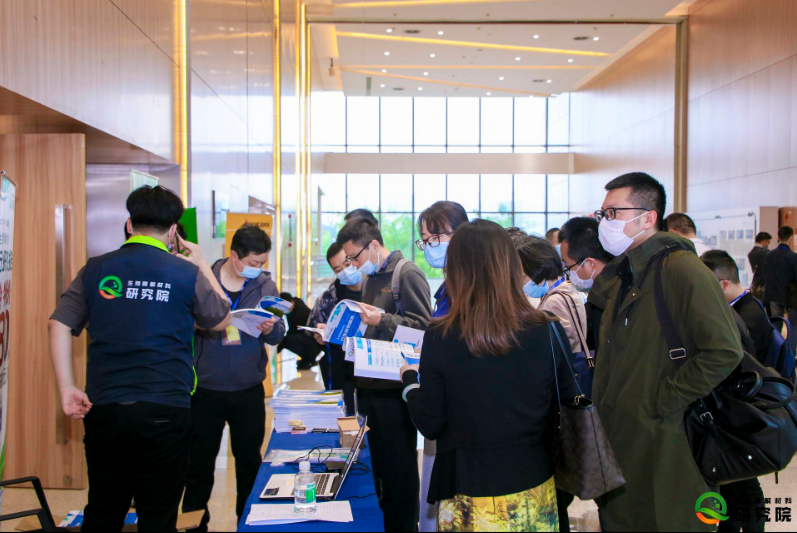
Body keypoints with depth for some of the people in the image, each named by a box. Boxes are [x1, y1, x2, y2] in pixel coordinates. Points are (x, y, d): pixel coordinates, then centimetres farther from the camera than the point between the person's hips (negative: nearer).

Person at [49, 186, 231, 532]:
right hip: (164, 412, -3)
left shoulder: (95, 270, 3)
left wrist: (67, 390, 0)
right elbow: (221, 320, 10)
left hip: (103, 410, 3)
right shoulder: (187, 273, -5)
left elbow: (59, 326, -1)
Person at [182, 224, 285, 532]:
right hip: (205, 389, -2)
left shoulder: (265, 285, 2)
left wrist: (270, 329, -25)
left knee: (250, 462, 13)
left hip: (249, 391, 2)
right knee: (200, 463, 9)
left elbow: (279, 334, -3)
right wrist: (203, 323, -23)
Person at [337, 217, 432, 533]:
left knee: (400, 465, 2)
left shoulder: (407, 274, -11)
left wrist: (382, 320, -26)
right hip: (371, 384, 8)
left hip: (395, 388, -8)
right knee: (379, 461, 16)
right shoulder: (370, 276, 14)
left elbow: (423, 328, -17)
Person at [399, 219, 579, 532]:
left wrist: (409, 380, 9)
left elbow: (430, 425, -8)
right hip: (534, 490, 2)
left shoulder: (440, 339, -16)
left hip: (469, 497, -2)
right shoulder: (548, 332, -11)